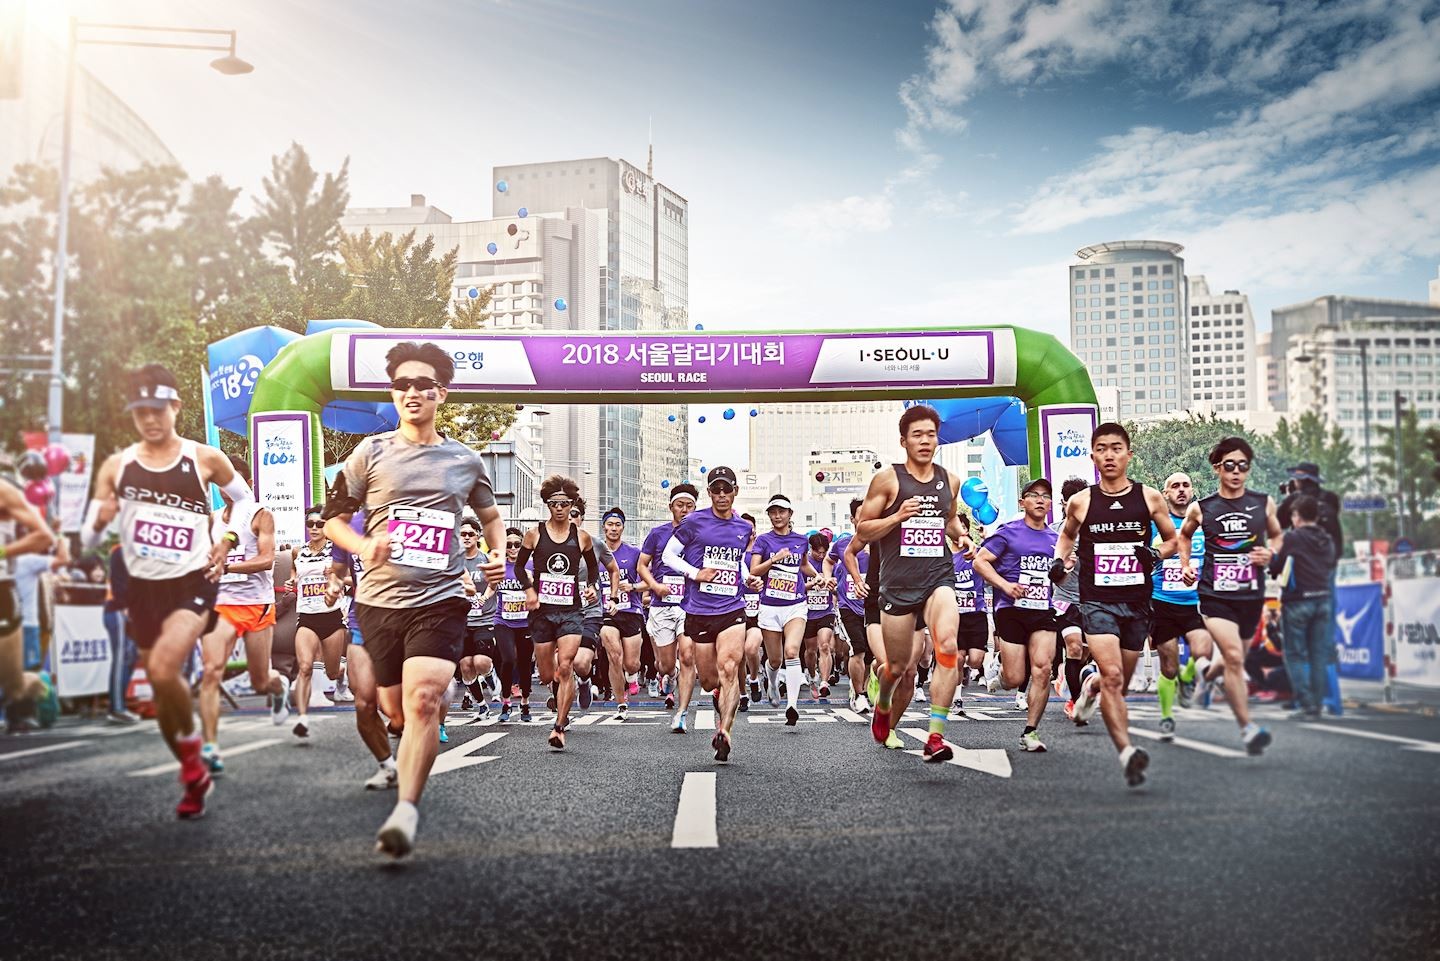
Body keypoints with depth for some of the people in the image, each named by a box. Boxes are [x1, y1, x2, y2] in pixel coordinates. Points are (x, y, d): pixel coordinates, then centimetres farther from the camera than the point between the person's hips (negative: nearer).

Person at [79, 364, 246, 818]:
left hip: (193, 583, -4)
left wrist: (228, 538, -3)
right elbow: (87, 540, 4)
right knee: (161, 686, 12)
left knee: (164, 669, -26)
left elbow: (244, 499, 14)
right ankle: (195, 778, 32)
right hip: (143, 588, 4)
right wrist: (99, 521, -19)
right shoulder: (116, 467, 1)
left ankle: (190, 748, 1)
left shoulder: (204, 458, -4)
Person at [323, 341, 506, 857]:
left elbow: (491, 517, 24)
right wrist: (364, 546, -15)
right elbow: (333, 520, 6)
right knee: (395, 708, 14)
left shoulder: (465, 461, 8)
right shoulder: (372, 452, 4)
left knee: (422, 701, -21)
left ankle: (406, 810, -18)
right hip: (379, 600, 1)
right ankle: (404, 760, 49)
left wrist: (500, 555, 4)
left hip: (440, 600, -1)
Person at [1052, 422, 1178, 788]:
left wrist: (1157, 554, -5)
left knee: (1121, 682, 12)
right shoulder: (1081, 502, 2)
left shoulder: (1149, 497, 3)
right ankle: (1127, 753, -24)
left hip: (1137, 603, 2)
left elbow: (1172, 539, 15)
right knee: (1112, 677, -19)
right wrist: (1060, 559, 3)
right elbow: (1067, 534, 22)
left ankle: (1088, 691, 42)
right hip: (1097, 602, -2)